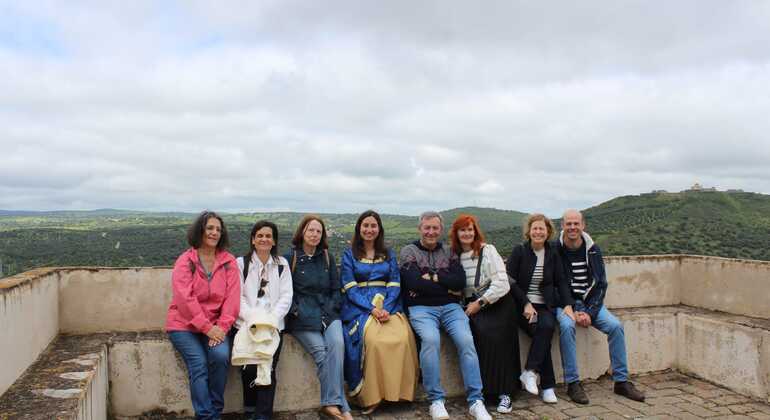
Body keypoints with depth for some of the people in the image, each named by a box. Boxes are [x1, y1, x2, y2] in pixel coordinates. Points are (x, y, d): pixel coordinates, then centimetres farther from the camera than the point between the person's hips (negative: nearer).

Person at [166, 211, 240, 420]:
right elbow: (185, 298, -13)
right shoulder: (185, 261, -3)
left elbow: (232, 296, -3)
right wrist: (207, 328, -18)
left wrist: (222, 327, -16)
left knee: (221, 355, -23)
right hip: (184, 325, -1)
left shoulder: (228, 261, 4)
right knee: (199, 364, -21)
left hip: (215, 326, 2)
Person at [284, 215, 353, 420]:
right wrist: (296, 312, -9)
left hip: (328, 313, 3)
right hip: (302, 317, -2)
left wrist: (331, 309, 2)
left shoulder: (327, 257, 18)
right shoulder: (290, 258, 7)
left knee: (337, 343, -27)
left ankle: (331, 403, -25)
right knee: (320, 350, -25)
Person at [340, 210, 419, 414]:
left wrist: (386, 309, -11)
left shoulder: (388, 254, 18)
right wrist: (372, 309, -14)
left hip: (388, 305, 2)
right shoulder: (349, 254, 11)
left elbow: (395, 285, 8)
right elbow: (350, 288, 0)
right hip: (359, 307, -2)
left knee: (403, 337, -29)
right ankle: (371, 396, -19)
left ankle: (398, 390, -15)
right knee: (374, 340, -33)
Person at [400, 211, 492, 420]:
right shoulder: (408, 251, 7)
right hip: (421, 308, -3)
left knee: (466, 339, -24)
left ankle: (476, 401, -17)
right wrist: (447, 287, -3)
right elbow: (415, 283, -8)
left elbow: (460, 281, 2)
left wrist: (433, 277, -6)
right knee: (430, 339, -32)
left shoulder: (449, 252, 17)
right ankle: (436, 400, -20)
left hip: (450, 307, 3)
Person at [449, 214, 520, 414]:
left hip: (498, 302, -2)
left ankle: (504, 393, -13)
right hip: (472, 305, 2)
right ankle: (479, 389, -15)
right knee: (480, 332, -25)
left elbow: (501, 283, -10)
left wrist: (480, 303, -13)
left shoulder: (487, 250, -3)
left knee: (497, 337, -24)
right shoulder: (455, 255, 9)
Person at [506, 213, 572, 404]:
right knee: (542, 330, -28)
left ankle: (529, 372, -21)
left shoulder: (553, 254, 12)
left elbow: (561, 282, 10)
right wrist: (526, 304, -14)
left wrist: (568, 304, -5)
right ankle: (548, 386, -21)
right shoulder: (519, 251, 1)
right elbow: (510, 281, -5)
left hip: (545, 305, 3)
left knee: (547, 326, -30)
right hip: (522, 306, -3)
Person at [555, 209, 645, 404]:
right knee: (566, 326, -33)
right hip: (565, 303, -3)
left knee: (615, 326, -19)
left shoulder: (592, 250, 3)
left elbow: (601, 284, 2)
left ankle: (621, 381, -4)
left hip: (590, 302, 3)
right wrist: (572, 312, -18)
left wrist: (590, 312, -11)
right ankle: (572, 383, -22)